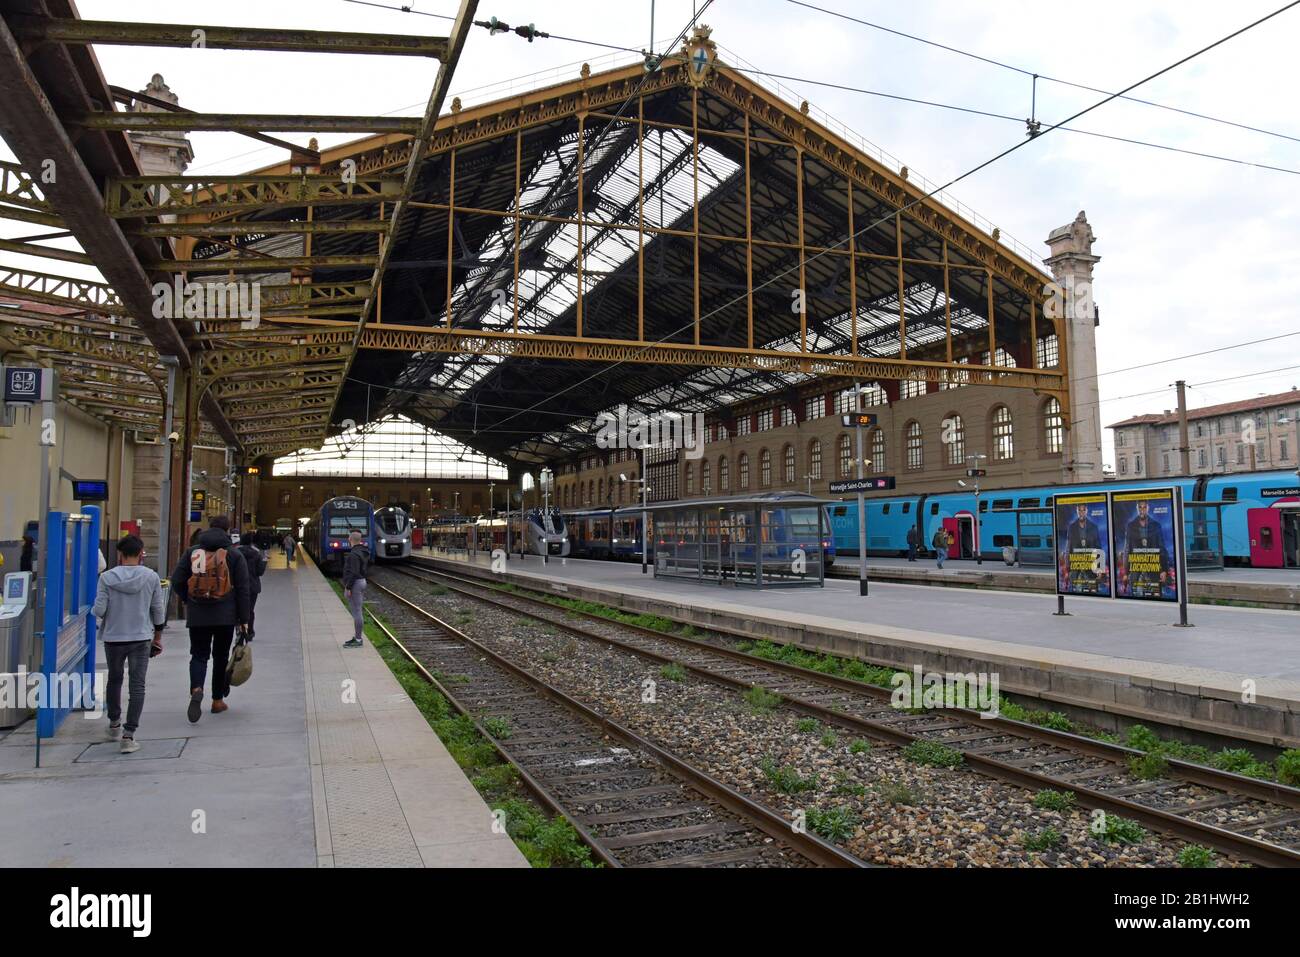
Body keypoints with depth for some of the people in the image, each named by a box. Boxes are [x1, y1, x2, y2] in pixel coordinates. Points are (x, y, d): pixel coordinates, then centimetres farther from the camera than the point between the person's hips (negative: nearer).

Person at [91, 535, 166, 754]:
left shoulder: (107, 577, -7)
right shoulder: (151, 577, -5)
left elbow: (98, 610, -10)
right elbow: (158, 610, 1)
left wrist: (108, 616, 14)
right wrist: (158, 637, 14)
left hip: (113, 638, 1)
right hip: (141, 638, -1)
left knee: (114, 680, 22)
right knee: (137, 686, 1)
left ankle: (114, 723, 39)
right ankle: (129, 735, -7)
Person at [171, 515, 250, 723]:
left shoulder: (192, 552, 4)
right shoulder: (234, 555, -2)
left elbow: (176, 581, 2)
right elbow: (242, 589, -3)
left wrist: (189, 601, 18)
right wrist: (243, 619, 2)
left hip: (197, 617, 1)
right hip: (225, 616, -1)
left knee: (199, 655, 6)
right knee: (221, 656, 12)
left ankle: (196, 689, -21)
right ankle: (218, 700, 18)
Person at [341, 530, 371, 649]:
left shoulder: (354, 554, -19)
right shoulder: (363, 552, 11)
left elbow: (353, 573, -22)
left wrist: (348, 587, -20)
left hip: (355, 584, -10)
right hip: (362, 581, 10)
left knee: (356, 612, -6)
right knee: (357, 611, 16)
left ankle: (358, 640, -2)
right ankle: (357, 637, 23)